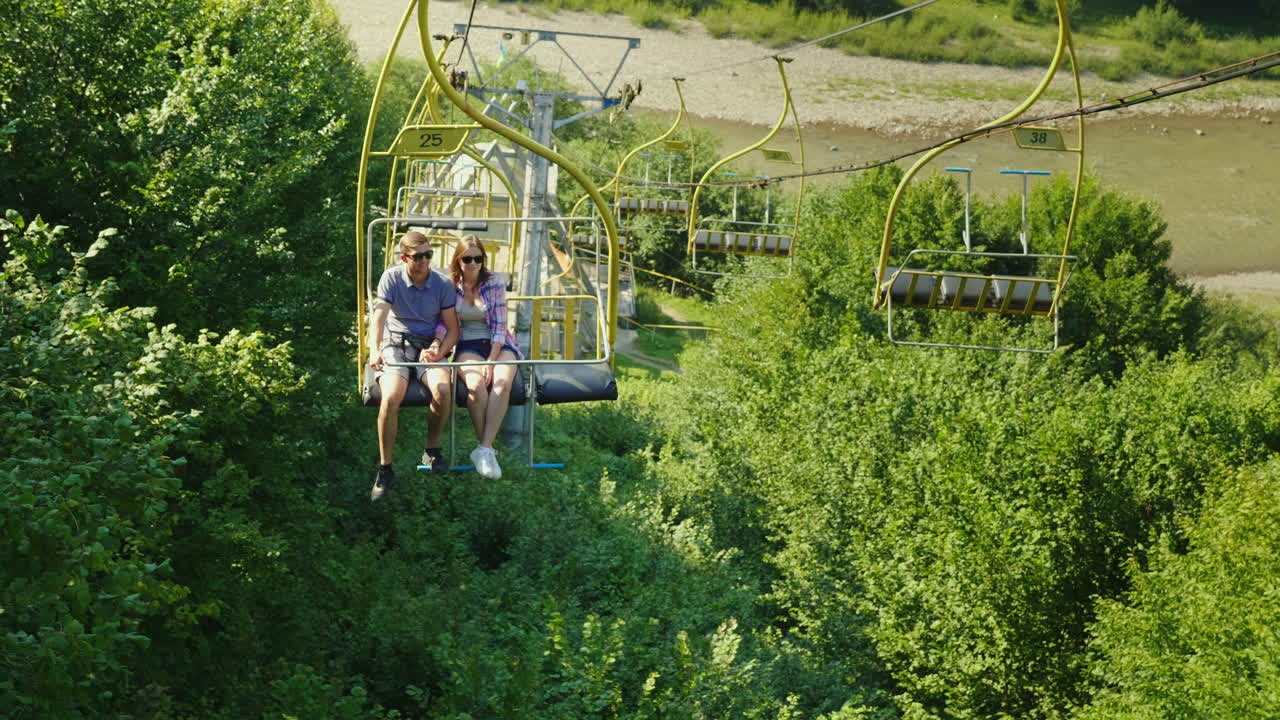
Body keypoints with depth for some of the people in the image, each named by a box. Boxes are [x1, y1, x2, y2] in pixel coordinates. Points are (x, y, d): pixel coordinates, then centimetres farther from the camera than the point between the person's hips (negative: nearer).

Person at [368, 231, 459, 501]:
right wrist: (375, 350, -34)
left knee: (443, 389, -31)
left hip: (428, 347, 1)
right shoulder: (392, 278, -4)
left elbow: (453, 330, 4)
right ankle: (385, 469, -17)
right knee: (390, 397, -30)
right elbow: (379, 316, -16)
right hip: (395, 347, -1)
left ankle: (432, 450, -4)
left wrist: (439, 349, -17)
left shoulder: (443, 284, 0)